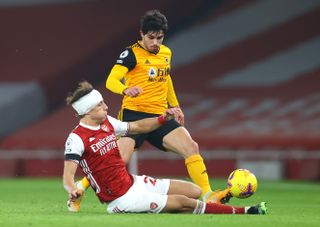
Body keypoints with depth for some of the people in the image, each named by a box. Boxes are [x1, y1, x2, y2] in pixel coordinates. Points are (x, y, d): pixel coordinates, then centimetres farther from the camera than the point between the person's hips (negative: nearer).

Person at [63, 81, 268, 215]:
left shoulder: (107, 122, 6)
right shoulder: (77, 139, -19)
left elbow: (137, 127, 20)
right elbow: (68, 175, -26)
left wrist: (164, 118, 7)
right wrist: (73, 190, -49)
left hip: (133, 182, 9)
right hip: (121, 199, -9)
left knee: (194, 191, 1)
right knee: (183, 202, -12)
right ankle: (242, 212, -6)